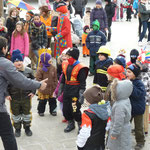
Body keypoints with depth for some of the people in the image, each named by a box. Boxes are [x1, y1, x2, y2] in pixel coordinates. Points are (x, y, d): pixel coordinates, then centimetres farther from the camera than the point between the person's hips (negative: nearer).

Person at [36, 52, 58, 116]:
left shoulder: (53, 68, -3)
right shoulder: (40, 69, -16)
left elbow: (55, 78, 4)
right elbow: (38, 79, -13)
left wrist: (55, 86, 3)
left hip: (52, 89, 4)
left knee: (52, 100, 14)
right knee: (42, 101, 9)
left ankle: (52, 110, 32)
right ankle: (41, 111, 28)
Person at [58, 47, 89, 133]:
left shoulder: (80, 68, -14)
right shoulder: (66, 65, 8)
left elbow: (82, 83, -13)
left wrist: (81, 95, -15)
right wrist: (60, 90, 20)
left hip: (75, 93, -7)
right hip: (66, 92, 7)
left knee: (75, 111, -6)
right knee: (66, 110, 12)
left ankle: (81, 125, 17)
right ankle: (71, 124, 33)